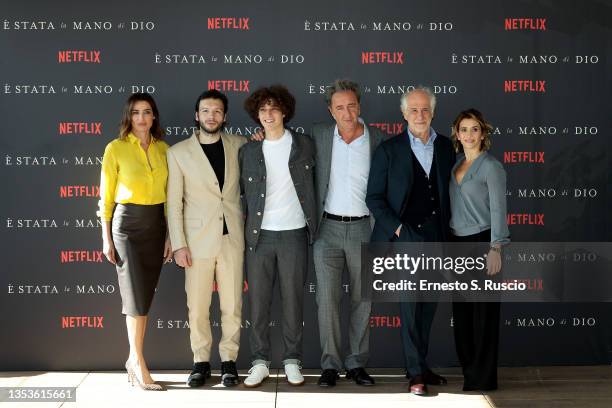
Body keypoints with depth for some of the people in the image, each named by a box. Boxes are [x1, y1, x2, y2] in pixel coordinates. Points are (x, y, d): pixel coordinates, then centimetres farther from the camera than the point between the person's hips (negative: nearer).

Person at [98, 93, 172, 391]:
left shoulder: (163, 149, 7)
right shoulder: (115, 149, -3)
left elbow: (168, 195, 11)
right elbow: (106, 197, -1)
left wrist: (170, 235, 9)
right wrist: (106, 238, -4)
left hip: (156, 224, 4)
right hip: (127, 223, -4)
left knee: (145, 295, 8)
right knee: (136, 297, -4)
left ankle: (133, 359, 20)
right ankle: (139, 365, 6)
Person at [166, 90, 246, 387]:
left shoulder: (239, 145, 7)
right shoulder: (178, 152, 1)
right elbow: (173, 203, 0)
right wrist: (179, 245, -5)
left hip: (232, 238, 1)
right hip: (198, 240, -1)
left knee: (232, 306, 4)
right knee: (197, 307, 3)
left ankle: (229, 361, 17)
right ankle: (201, 362, 18)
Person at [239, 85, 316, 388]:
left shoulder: (304, 145, 3)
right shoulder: (248, 151, 5)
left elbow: (313, 184, 10)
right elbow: (244, 193, 10)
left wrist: (313, 227, 5)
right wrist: (244, 232, 4)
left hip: (294, 234, -1)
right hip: (259, 235, 1)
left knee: (293, 300, 5)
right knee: (258, 301, 4)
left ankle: (292, 360, 16)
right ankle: (260, 361, 15)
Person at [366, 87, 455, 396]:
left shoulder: (445, 147, 8)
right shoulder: (389, 150, -3)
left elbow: (448, 191, 14)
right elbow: (374, 198, -2)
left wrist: (448, 230, 7)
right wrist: (397, 228, -11)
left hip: (436, 236, 4)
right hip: (404, 236, -4)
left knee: (428, 304, 10)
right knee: (410, 303, -8)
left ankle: (419, 366, 22)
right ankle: (416, 372, 1)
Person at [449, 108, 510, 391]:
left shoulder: (491, 167, -8)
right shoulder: (455, 166, 11)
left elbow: (498, 209, -13)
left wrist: (496, 249, -20)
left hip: (481, 242, -7)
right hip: (457, 244, 7)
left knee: (483, 311, 0)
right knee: (461, 310, 10)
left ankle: (482, 378, 8)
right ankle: (468, 367, 22)